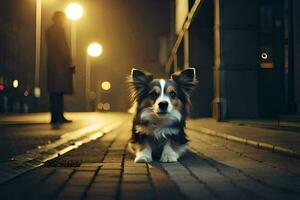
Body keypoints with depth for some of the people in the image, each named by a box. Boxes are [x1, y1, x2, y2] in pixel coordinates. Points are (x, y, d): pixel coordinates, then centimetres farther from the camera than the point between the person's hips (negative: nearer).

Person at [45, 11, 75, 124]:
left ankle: (55, 116, 6)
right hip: (60, 64, -9)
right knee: (59, 90, -12)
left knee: (55, 91, 6)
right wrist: (70, 62, -13)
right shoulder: (59, 29, -4)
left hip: (52, 63, 9)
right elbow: (63, 47, -13)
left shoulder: (49, 30, 22)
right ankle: (58, 116, -16)